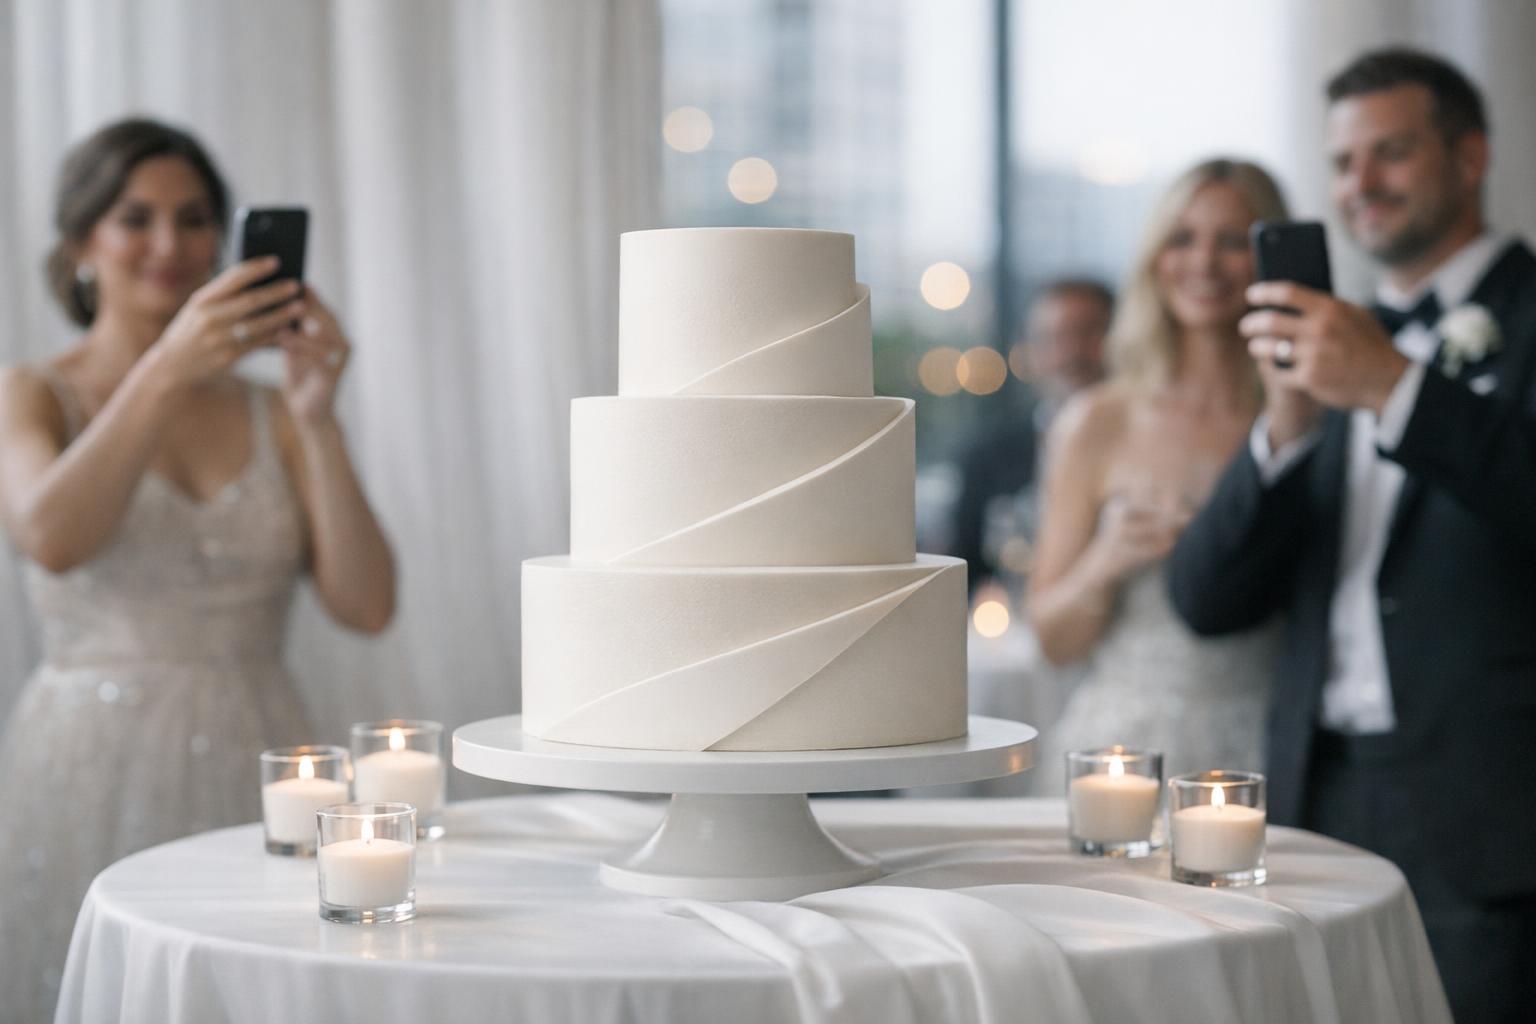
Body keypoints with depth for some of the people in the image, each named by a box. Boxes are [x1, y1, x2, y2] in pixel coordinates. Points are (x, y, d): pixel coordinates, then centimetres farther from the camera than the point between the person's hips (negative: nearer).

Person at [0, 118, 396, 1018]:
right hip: (94, 770, -2)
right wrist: (168, 370, -25)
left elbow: (367, 605, -2)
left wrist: (318, 419, -12)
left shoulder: (269, 414, 10)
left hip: (255, 772, 3)